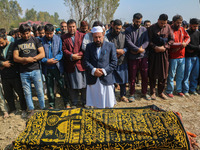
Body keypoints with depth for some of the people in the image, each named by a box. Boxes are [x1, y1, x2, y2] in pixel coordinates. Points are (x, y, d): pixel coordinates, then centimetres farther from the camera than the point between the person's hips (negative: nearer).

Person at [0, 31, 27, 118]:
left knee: (20, 93, 4)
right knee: (8, 95, 14)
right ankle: (12, 110, 31)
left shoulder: (14, 46, -6)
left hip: (15, 75, -5)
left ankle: (24, 110, 21)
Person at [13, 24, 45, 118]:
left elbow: (42, 54, -2)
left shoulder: (35, 40, 6)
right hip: (23, 72, 2)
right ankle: (31, 110, 22)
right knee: (27, 92, 8)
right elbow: (15, 58, 5)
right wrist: (25, 59, -12)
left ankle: (43, 109, 18)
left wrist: (31, 59, -11)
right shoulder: (18, 43, 11)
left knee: (40, 91, 2)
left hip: (35, 70, -2)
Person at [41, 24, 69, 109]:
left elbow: (61, 52, -2)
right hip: (47, 68, 1)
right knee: (49, 87, 10)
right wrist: (47, 61, -17)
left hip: (57, 67, 0)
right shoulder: (41, 41, -1)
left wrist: (54, 60, -17)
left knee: (62, 86, 3)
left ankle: (67, 103, 20)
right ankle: (51, 105, 26)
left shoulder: (58, 39, 1)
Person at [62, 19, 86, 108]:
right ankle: (74, 103, 24)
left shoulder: (82, 36, 7)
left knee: (84, 84, 6)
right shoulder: (64, 38, 9)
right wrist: (71, 56, -16)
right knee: (72, 86, 8)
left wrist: (79, 54, -15)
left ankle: (85, 102, 23)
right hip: (70, 66, 1)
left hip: (81, 64, 0)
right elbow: (64, 50, -1)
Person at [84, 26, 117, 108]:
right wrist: (93, 70, -13)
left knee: (108, 105, 6)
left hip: (106, 79, -1)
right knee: (95, 104, 7)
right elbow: (86, 61, 3)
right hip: (92, 80, 2)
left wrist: (104, 71, -13)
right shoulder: (89, 46, 11)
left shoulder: (110, 46, 5)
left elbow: (114, 62, 0)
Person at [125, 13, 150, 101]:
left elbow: (146, 41, 0)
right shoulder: (128, 30, 1)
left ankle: (144, 93, 26)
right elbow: (128, 42, -11)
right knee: (132, 77, 5)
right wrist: (139, 49, -19)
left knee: (145, 76, 9)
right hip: (132, 57, -2)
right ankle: (132, 94, 19)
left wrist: (140, 48, -16)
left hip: (143, 56, 3)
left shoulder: (144, 30, 10)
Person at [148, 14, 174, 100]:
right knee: (153, 73, 2)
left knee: (163, 73, 7)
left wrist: (165, 47, -11)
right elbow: (149, 41, -5)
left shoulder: (168, 27, 6)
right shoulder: (152, 28, -2)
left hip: (164, 53, 3)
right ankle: (152, 92, 15)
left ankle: (161, 92, 21)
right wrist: (155, 47, -18)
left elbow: (172, 39, 4)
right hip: (153, 53, -3)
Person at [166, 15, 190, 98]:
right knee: (171, 75, 1)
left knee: (180, 75, 13)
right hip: (173, 57, -6)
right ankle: (169, 91, 14)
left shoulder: (182, 29, 11)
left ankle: (179, 90, 27)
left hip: (182, 56, 6)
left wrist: (185, 43, -11)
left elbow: (188, 37, 10)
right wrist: (181, 44, -17)